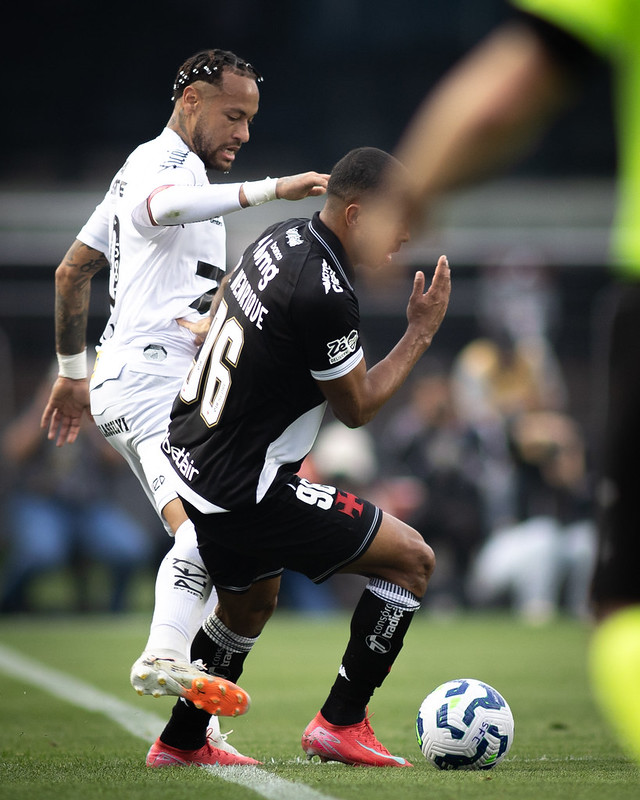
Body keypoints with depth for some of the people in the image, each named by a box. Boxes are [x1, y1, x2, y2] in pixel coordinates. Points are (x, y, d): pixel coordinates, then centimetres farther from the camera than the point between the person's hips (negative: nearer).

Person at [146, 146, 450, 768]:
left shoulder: (280, 239, 4)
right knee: (412, 558, -3)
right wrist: (421, 333, -4)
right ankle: (341, 723, 1)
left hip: (189, 455, 10)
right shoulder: (324, 295, -25)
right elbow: (356, 408, -11)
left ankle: (179, 744, 42)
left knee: (249, 603, 32)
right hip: (243, 490, -10)